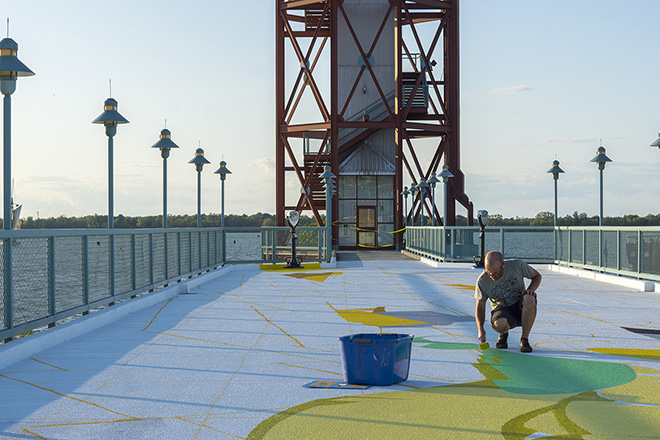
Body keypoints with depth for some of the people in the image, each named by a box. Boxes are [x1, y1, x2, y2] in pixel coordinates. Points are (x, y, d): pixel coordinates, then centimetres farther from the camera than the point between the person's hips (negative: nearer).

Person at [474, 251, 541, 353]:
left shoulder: (517, 265, -12)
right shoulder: (482, 281, -11)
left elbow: (537, 276, 5)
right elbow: (480, 308, -5)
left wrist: (531, 289, -17)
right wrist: (480, 329, -22)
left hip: (520, 307, 1)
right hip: (502, 310, -1)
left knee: (529, 298, -35)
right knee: (499, 324, -38)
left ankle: (524, 339, -20)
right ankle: (503, 334, 3)